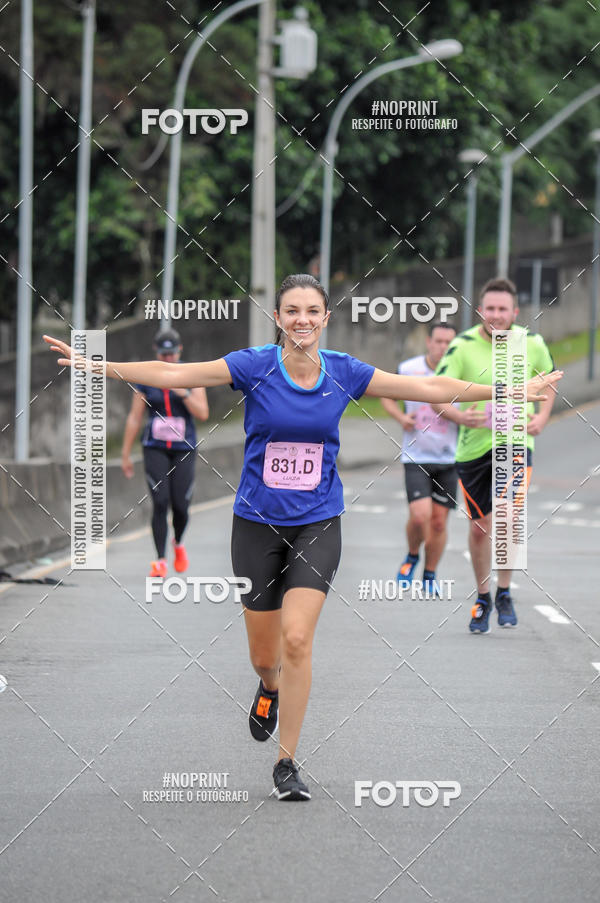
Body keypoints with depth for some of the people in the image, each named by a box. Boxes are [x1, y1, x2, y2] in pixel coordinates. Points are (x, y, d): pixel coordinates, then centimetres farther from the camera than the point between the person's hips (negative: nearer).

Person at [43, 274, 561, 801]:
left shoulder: (344, 373, -2)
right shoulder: (254, 366, -8)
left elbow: (429, 388, 4)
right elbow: (173, 374, -13)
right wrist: (98, 366, -22)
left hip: (318, 525, 0)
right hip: (258, 524, 0)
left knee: (296, 638, -16)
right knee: (264, 654, 7)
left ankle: (287, 764, -4)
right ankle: (271, 689, 46)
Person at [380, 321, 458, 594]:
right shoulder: (408, 369, -3)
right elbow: (387, 396, 14)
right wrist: (401, 417, -5)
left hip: (448, 459, 1)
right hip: (416, 456, -1)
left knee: (439, 520, 3)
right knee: (420, 515, -15)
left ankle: (429, 576, 20)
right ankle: (412, 556, 15)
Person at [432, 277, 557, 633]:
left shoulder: (531, 343, -3)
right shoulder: (463, 346, -10)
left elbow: (548, 376, 18)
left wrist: (542, 416, 2)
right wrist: (459, 416, -26)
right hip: (474, 446, 0)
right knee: (479, 526, 8)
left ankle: (504, 593, 1)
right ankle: (483, 599, 28)